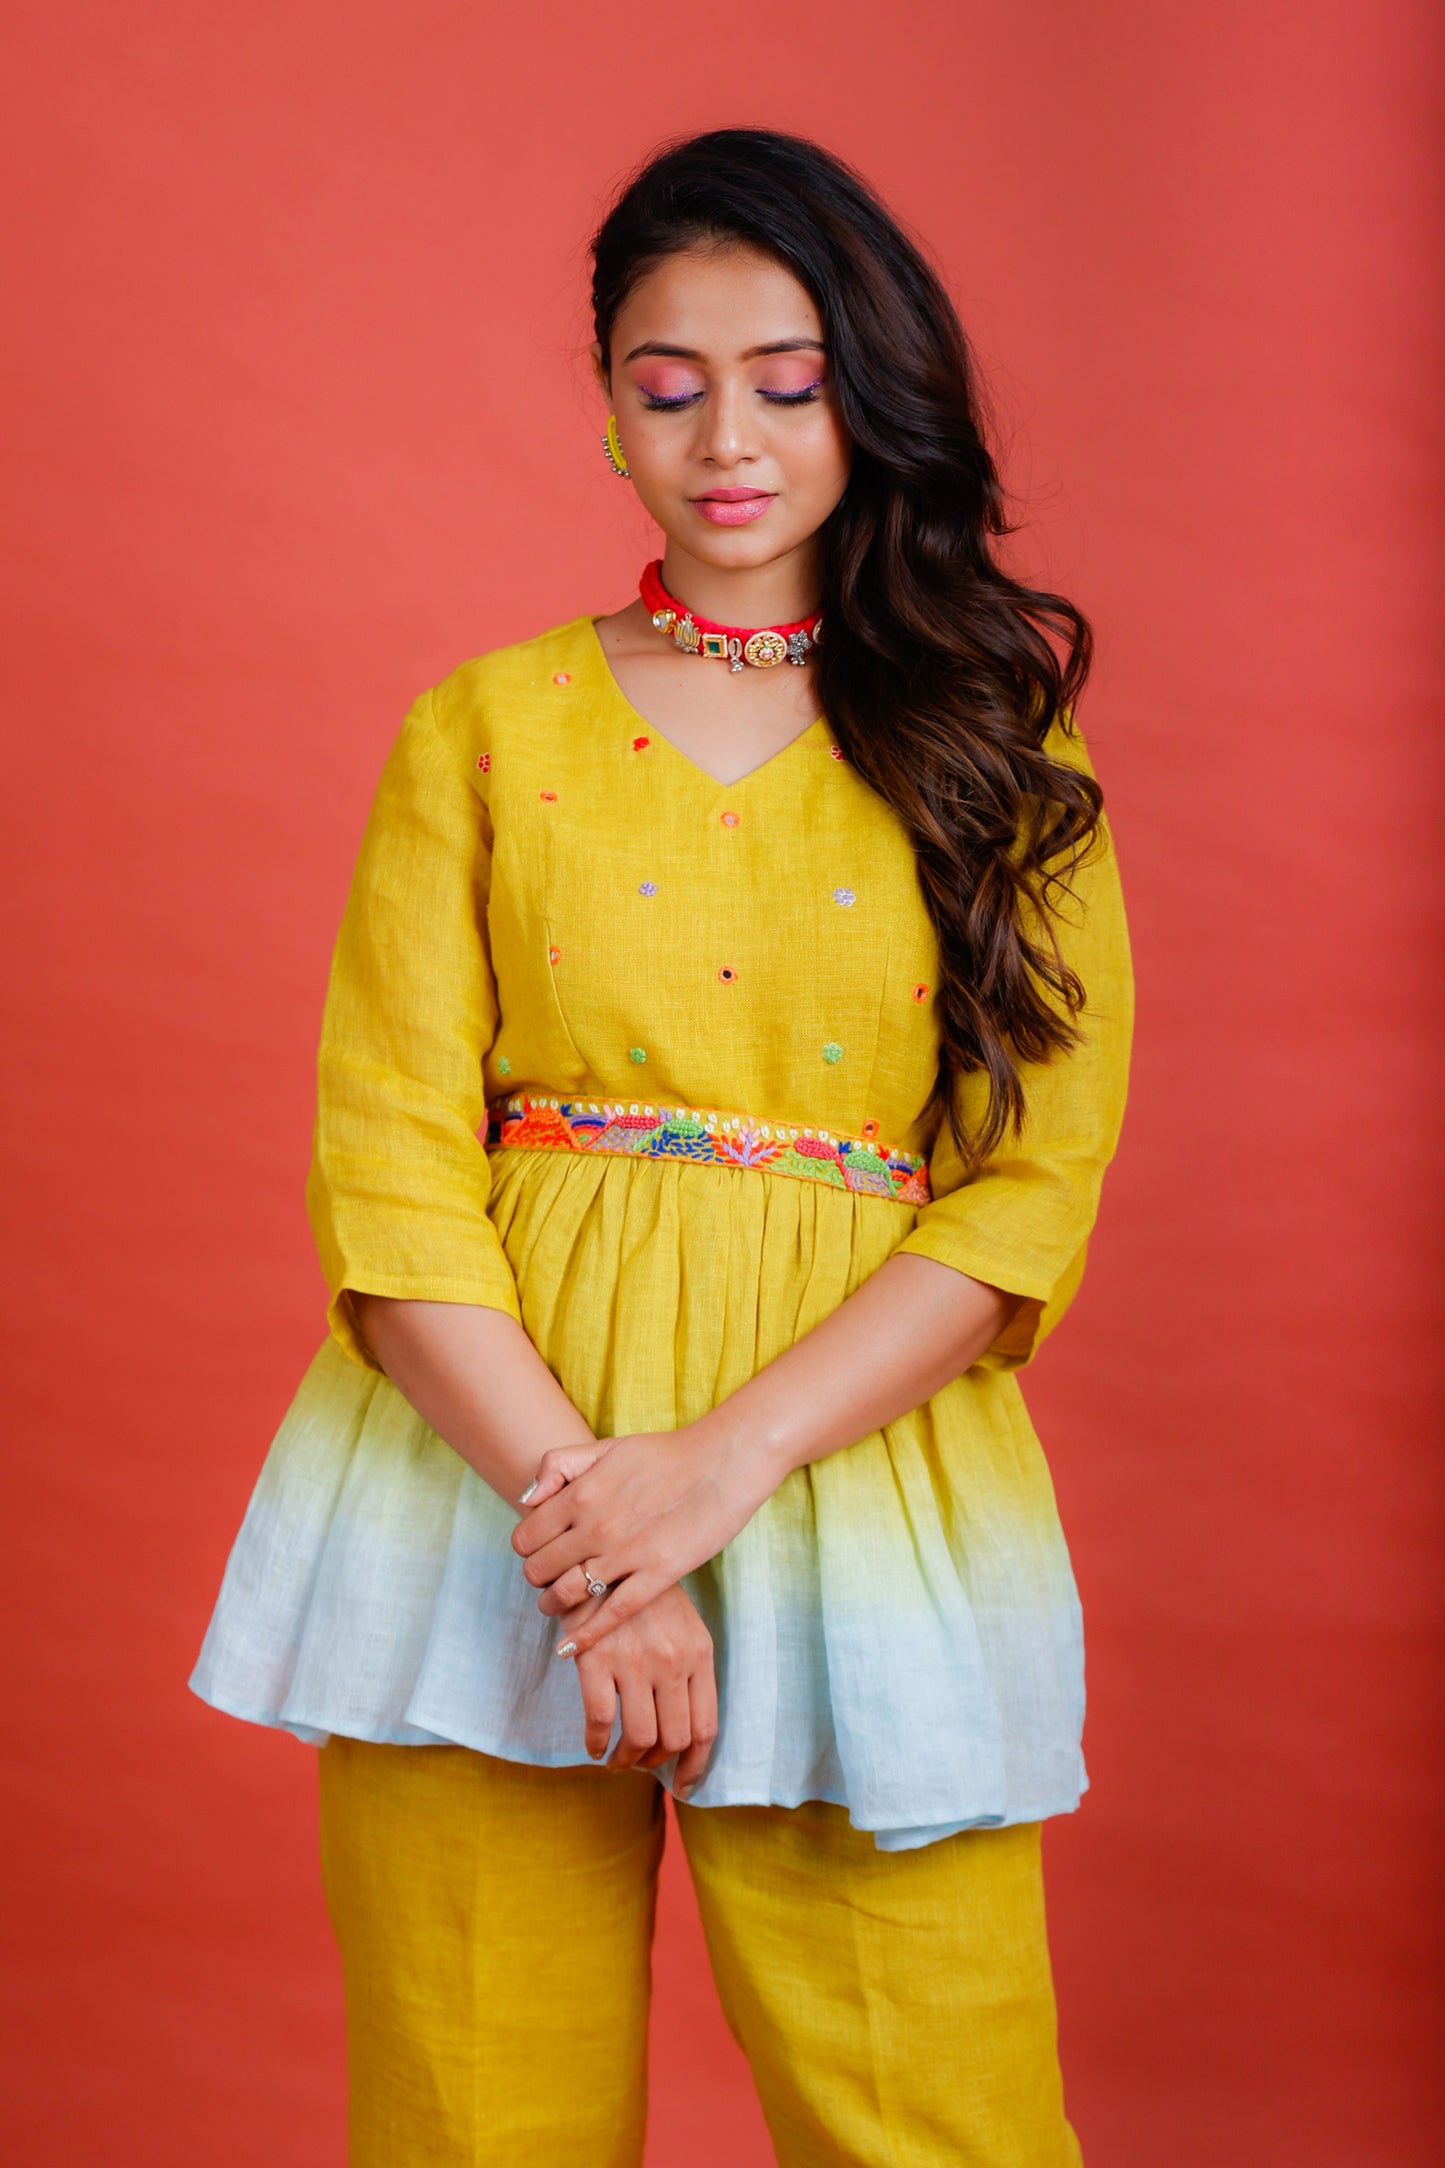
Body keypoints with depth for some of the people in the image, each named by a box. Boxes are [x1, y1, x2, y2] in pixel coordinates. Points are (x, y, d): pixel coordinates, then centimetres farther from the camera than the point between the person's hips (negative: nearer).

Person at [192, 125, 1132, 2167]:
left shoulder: (1002, 742, 8)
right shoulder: (487, 728, 8)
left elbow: (1036, 1189, -1)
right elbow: (388, 1168, 0)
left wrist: (725, 1461, -13)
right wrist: (577, 1521, -13)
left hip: (860, 1456, 0)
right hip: (493, 1466, 1)